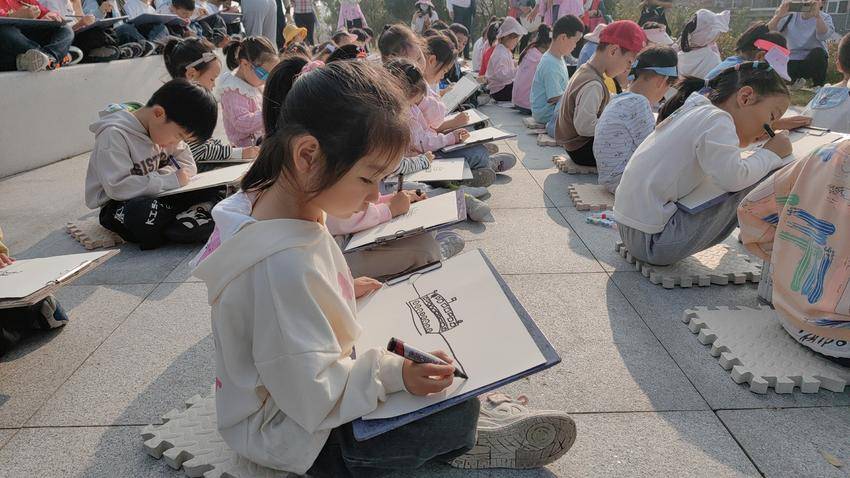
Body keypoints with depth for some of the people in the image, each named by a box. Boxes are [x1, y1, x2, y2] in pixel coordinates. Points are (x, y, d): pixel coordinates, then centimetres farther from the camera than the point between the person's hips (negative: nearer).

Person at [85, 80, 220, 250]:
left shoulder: (164, 129, 1)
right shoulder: (114, 134, -22)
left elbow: (188, 165, 4)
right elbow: (117, 187, -30)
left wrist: (165, 173, -17)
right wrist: (170, 180, -27)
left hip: (155, 196, 6)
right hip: (119, 205, -6)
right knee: (143, 213, -40)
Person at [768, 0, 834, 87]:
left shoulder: (825, 18, -1)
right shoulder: (790, 16, 0)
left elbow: (823, 36, -25)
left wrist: (817, 16, -41)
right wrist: (778, 16, -34)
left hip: (814, 61, -1)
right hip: (791, 62, 1)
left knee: (818, 52, -34)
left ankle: (819, 87, -12)